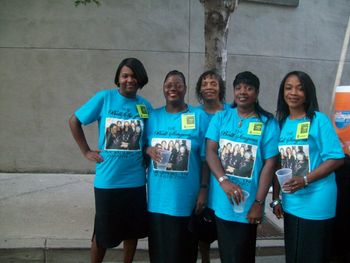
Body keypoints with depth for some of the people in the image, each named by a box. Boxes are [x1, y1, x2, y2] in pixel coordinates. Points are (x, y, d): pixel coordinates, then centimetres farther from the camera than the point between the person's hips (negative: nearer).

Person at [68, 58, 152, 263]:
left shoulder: (145, 106, 2)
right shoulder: (104, 98, -6)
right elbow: (74, 122, 2)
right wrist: (86, 151, -2)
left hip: (135, 180, 3)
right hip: (107, 180, -3)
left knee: (133, 229, 14)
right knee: (103, 232, 9)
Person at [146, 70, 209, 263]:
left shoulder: (199, 117, -1)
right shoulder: (153, 116, 7)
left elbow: (205, 158, -3)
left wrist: (203, 190, -7)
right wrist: (148, 150, -11)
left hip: (186, 197, -2)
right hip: (158, 197, 3)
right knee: (158, 247, 10)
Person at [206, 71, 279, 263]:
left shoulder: (268, 123, -3)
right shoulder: (220, 117, 4)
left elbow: (269, 164, -6)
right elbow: (210, 151, -5)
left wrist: (258, 203, -11)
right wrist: (223, 181, -21)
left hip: (247, 205, -2)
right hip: (220, 201, 3)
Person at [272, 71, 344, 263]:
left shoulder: (318, 120, -8)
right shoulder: (281, 123, 7)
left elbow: (336, 158, -12)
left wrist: (305, 179, -22)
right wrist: (276, 198, 10)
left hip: (316, 204, -5)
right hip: (289, 204, 5)